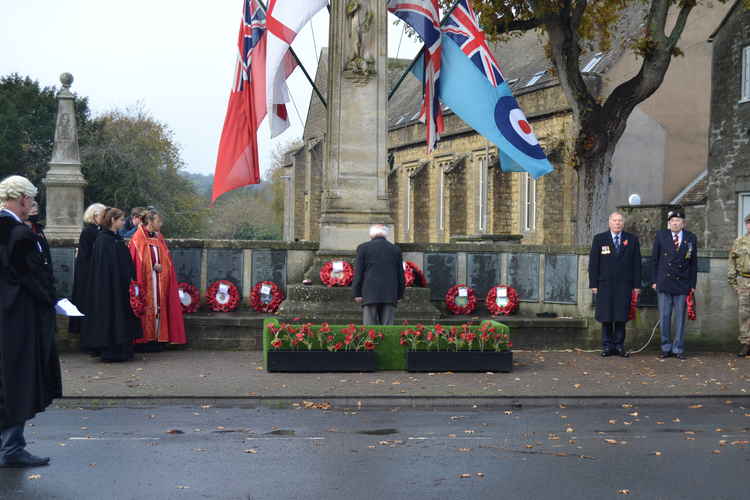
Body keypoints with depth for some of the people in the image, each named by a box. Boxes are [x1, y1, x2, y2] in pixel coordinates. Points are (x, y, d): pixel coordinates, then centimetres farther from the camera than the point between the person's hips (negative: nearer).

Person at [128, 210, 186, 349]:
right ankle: (146, 339, -1)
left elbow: (166, 258, 16)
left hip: (159, 279, 7)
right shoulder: (138, 238, -7)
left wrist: (161, 265, -3)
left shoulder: (159, 238, 14)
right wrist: (154, 266, -14)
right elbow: (138, 261, -11)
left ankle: (157, 338, 7)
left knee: (158, 306, 4)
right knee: (147, 307, -6)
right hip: (146, 279, -7)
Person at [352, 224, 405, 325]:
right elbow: (401, 275, 11)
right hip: (390, 296, 2)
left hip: (370, 295, -2)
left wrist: (357, 294, 3)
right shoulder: (395, 249, 10)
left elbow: (358, 272, 0)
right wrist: (399, 295, 17)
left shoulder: (363, 248, 3)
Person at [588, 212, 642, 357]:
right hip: (605, 284, 0)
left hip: (624, 285, 1)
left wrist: (637, 285, 1)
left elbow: (636, 263, 7)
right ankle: (607, 346, 8)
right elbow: (593, 263, 4)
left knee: (621, 317, 2)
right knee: (606, 317, 1)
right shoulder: (599, 239, 6)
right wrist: (593, 284, -3)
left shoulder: (632, 240, 8)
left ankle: (619, 345, 9)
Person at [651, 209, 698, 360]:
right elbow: (654, 259, 6)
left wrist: (693, 284, 3)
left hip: (682, 285, 0)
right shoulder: (660, 235, 4)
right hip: (664, 283, 0)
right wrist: (654, 280, 0)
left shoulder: (691, 238, 6)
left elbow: (694, 263, 8)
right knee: (664, 317, 3)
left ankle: (678, 349, 11)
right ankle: (666, 348, 12)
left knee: (680, 318, 3)